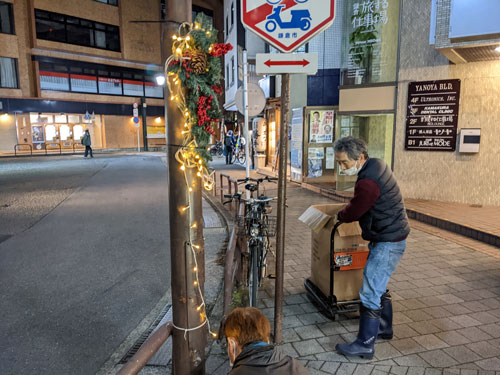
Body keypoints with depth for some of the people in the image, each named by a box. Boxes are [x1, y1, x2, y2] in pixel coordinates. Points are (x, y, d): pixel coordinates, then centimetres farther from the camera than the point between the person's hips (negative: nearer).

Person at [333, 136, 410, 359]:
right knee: (379, 287, 22)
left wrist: (339, 216, 5)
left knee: (370, 294, -4)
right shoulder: (376, 165, 5)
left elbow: (353, 213, -15)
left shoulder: (367, 183, -27)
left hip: (387, 243, -11)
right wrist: (347, 212, 14)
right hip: (390, 238, 11)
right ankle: (384, 328, 38)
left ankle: (365, 345, 7)